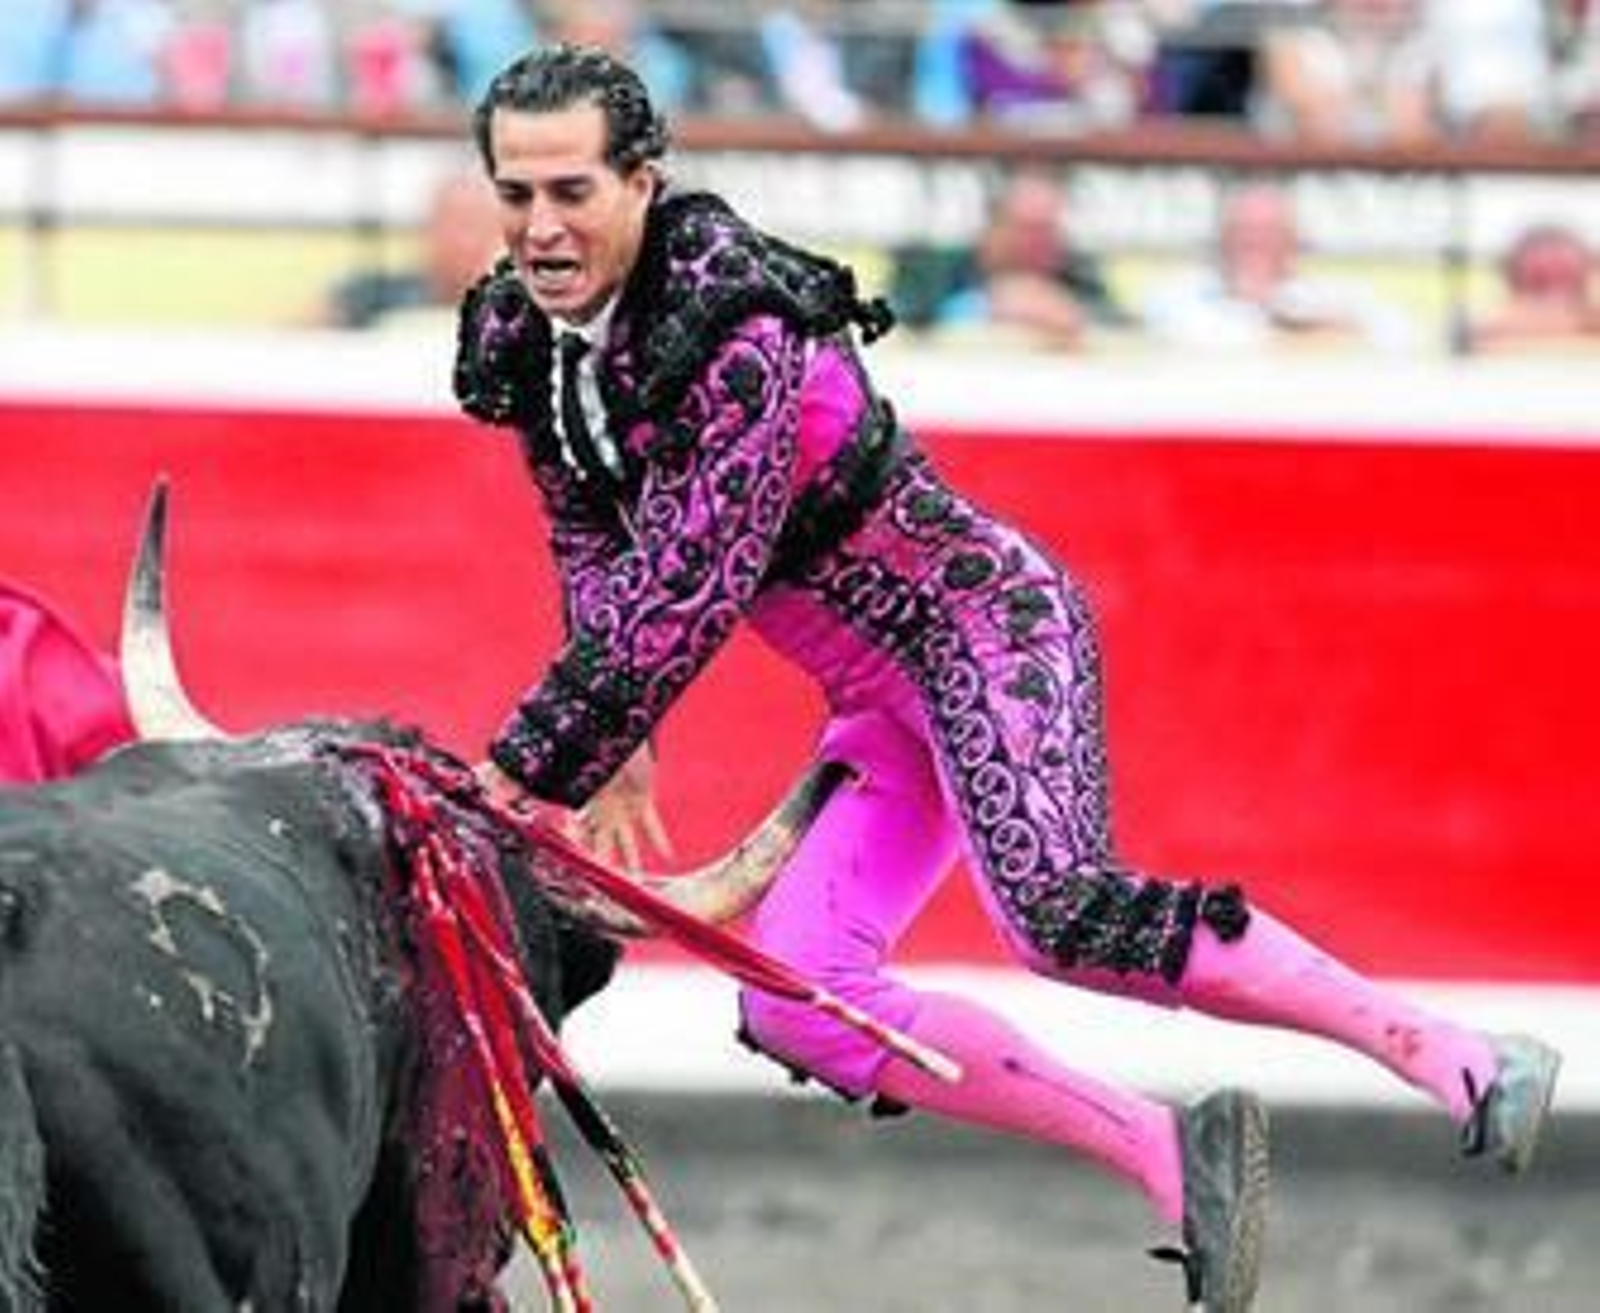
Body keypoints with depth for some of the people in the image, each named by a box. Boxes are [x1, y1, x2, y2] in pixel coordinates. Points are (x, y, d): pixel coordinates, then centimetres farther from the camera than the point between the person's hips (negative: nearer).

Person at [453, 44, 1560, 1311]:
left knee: (1057, 909, -31)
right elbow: (594, 551, 17)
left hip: (987, 630, -9)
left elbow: (686, 595, -26)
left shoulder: (737, 329, -25)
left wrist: (535, 766, -20)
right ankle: (1170, 1155, -2)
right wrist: (615, 747, 9)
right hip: (881, 706, 9)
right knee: (795, 1003, -3)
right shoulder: (520, 341, 1)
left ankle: (1458, 1058, -25)